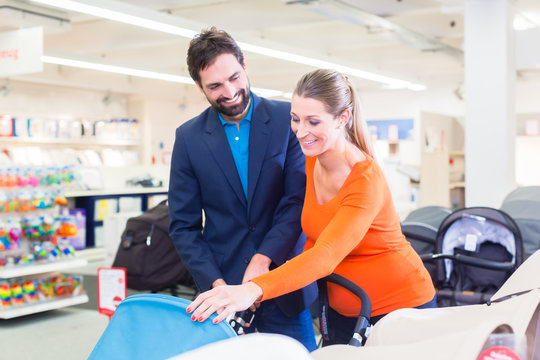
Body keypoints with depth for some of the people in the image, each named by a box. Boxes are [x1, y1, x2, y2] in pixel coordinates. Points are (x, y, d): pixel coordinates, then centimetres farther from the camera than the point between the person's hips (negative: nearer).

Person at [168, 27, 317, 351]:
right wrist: (216, 285, -10)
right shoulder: (189, 138, 3)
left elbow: (299, 197, -8)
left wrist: (263, 258, -19)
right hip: (225, 285, 1)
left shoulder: (287, 119, -1)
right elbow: (184, 225, 2)